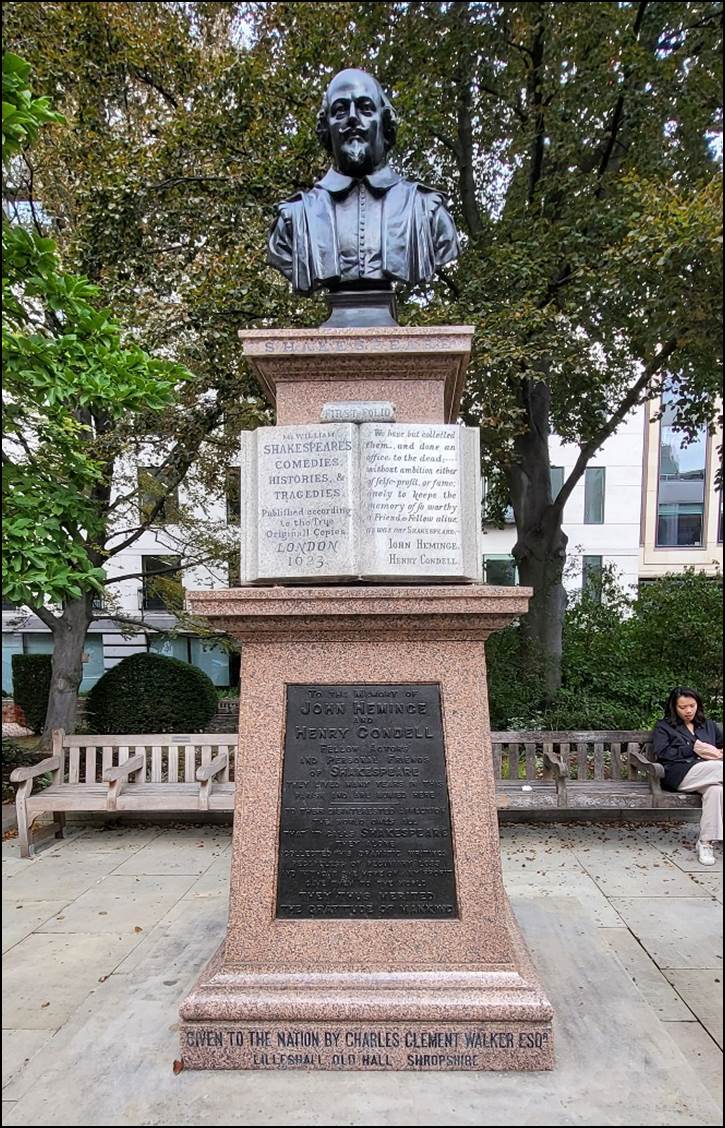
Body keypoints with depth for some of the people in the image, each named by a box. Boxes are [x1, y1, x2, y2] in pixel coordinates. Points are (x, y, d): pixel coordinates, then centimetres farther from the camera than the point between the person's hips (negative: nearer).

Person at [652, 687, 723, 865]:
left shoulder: (709, 726, 30)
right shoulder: (663, 727, 17)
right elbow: (661, 753, 2)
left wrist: (718, 753, 2)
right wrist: (693, 749, -6)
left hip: (709, 773, 4)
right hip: (680, 774, -3)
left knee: (715, 789, -36)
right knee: (718, 767, -32)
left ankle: (705, 843, -32)